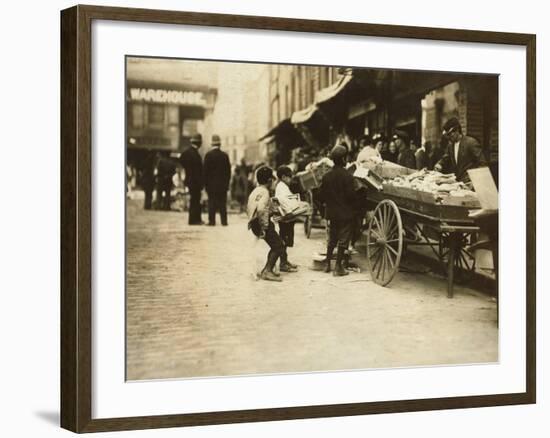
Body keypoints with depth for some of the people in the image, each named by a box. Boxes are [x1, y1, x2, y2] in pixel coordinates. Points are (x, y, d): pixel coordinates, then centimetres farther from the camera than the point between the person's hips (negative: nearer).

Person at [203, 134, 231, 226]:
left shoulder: (208, 155, -6)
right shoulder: (225, 155, 0)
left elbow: (205, 170, -5)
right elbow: (228, 170, 4)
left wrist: (205, 183, 1)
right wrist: (227, 182, 11)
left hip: (211, 184, -2)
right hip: (222, 183, 2)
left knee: (212, 202, 1)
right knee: (222, 202, 5)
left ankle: (212, 221, -2)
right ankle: (224, 221, 4)